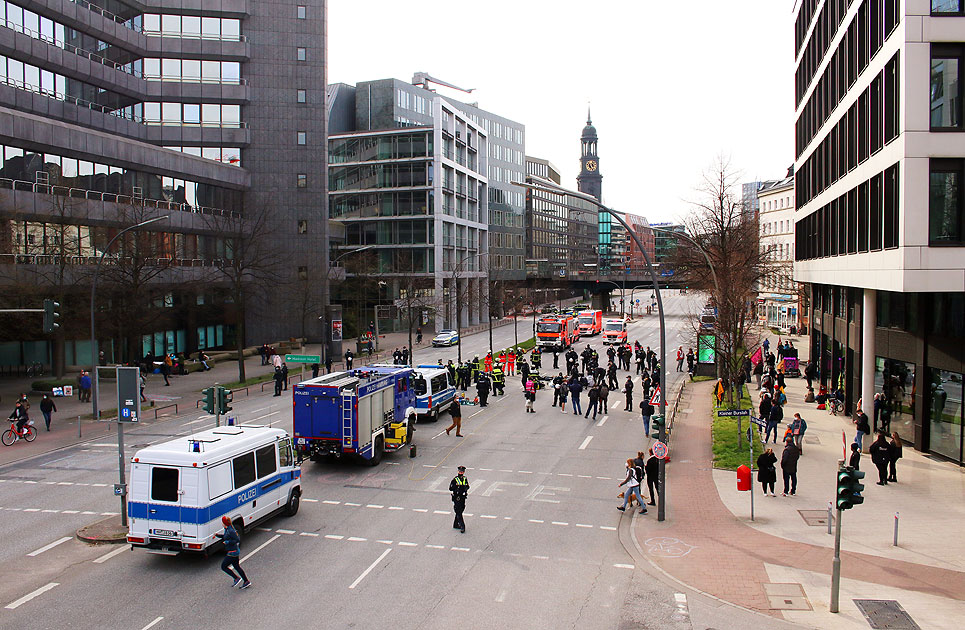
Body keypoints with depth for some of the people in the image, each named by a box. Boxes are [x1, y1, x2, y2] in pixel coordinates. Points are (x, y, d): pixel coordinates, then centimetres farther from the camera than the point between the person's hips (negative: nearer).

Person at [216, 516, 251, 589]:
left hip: (233, 552, -10)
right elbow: (224, 536, 22)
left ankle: (237, 578, 6)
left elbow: (238, 540, -23)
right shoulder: (227, 529, 5)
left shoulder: (231, 531, -24)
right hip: (235, 551, 10)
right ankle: (246, 581, 22)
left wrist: (228, 542, -22)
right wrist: (217, 535, 8)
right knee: (237, 566, 17)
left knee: (223, 566, 2)